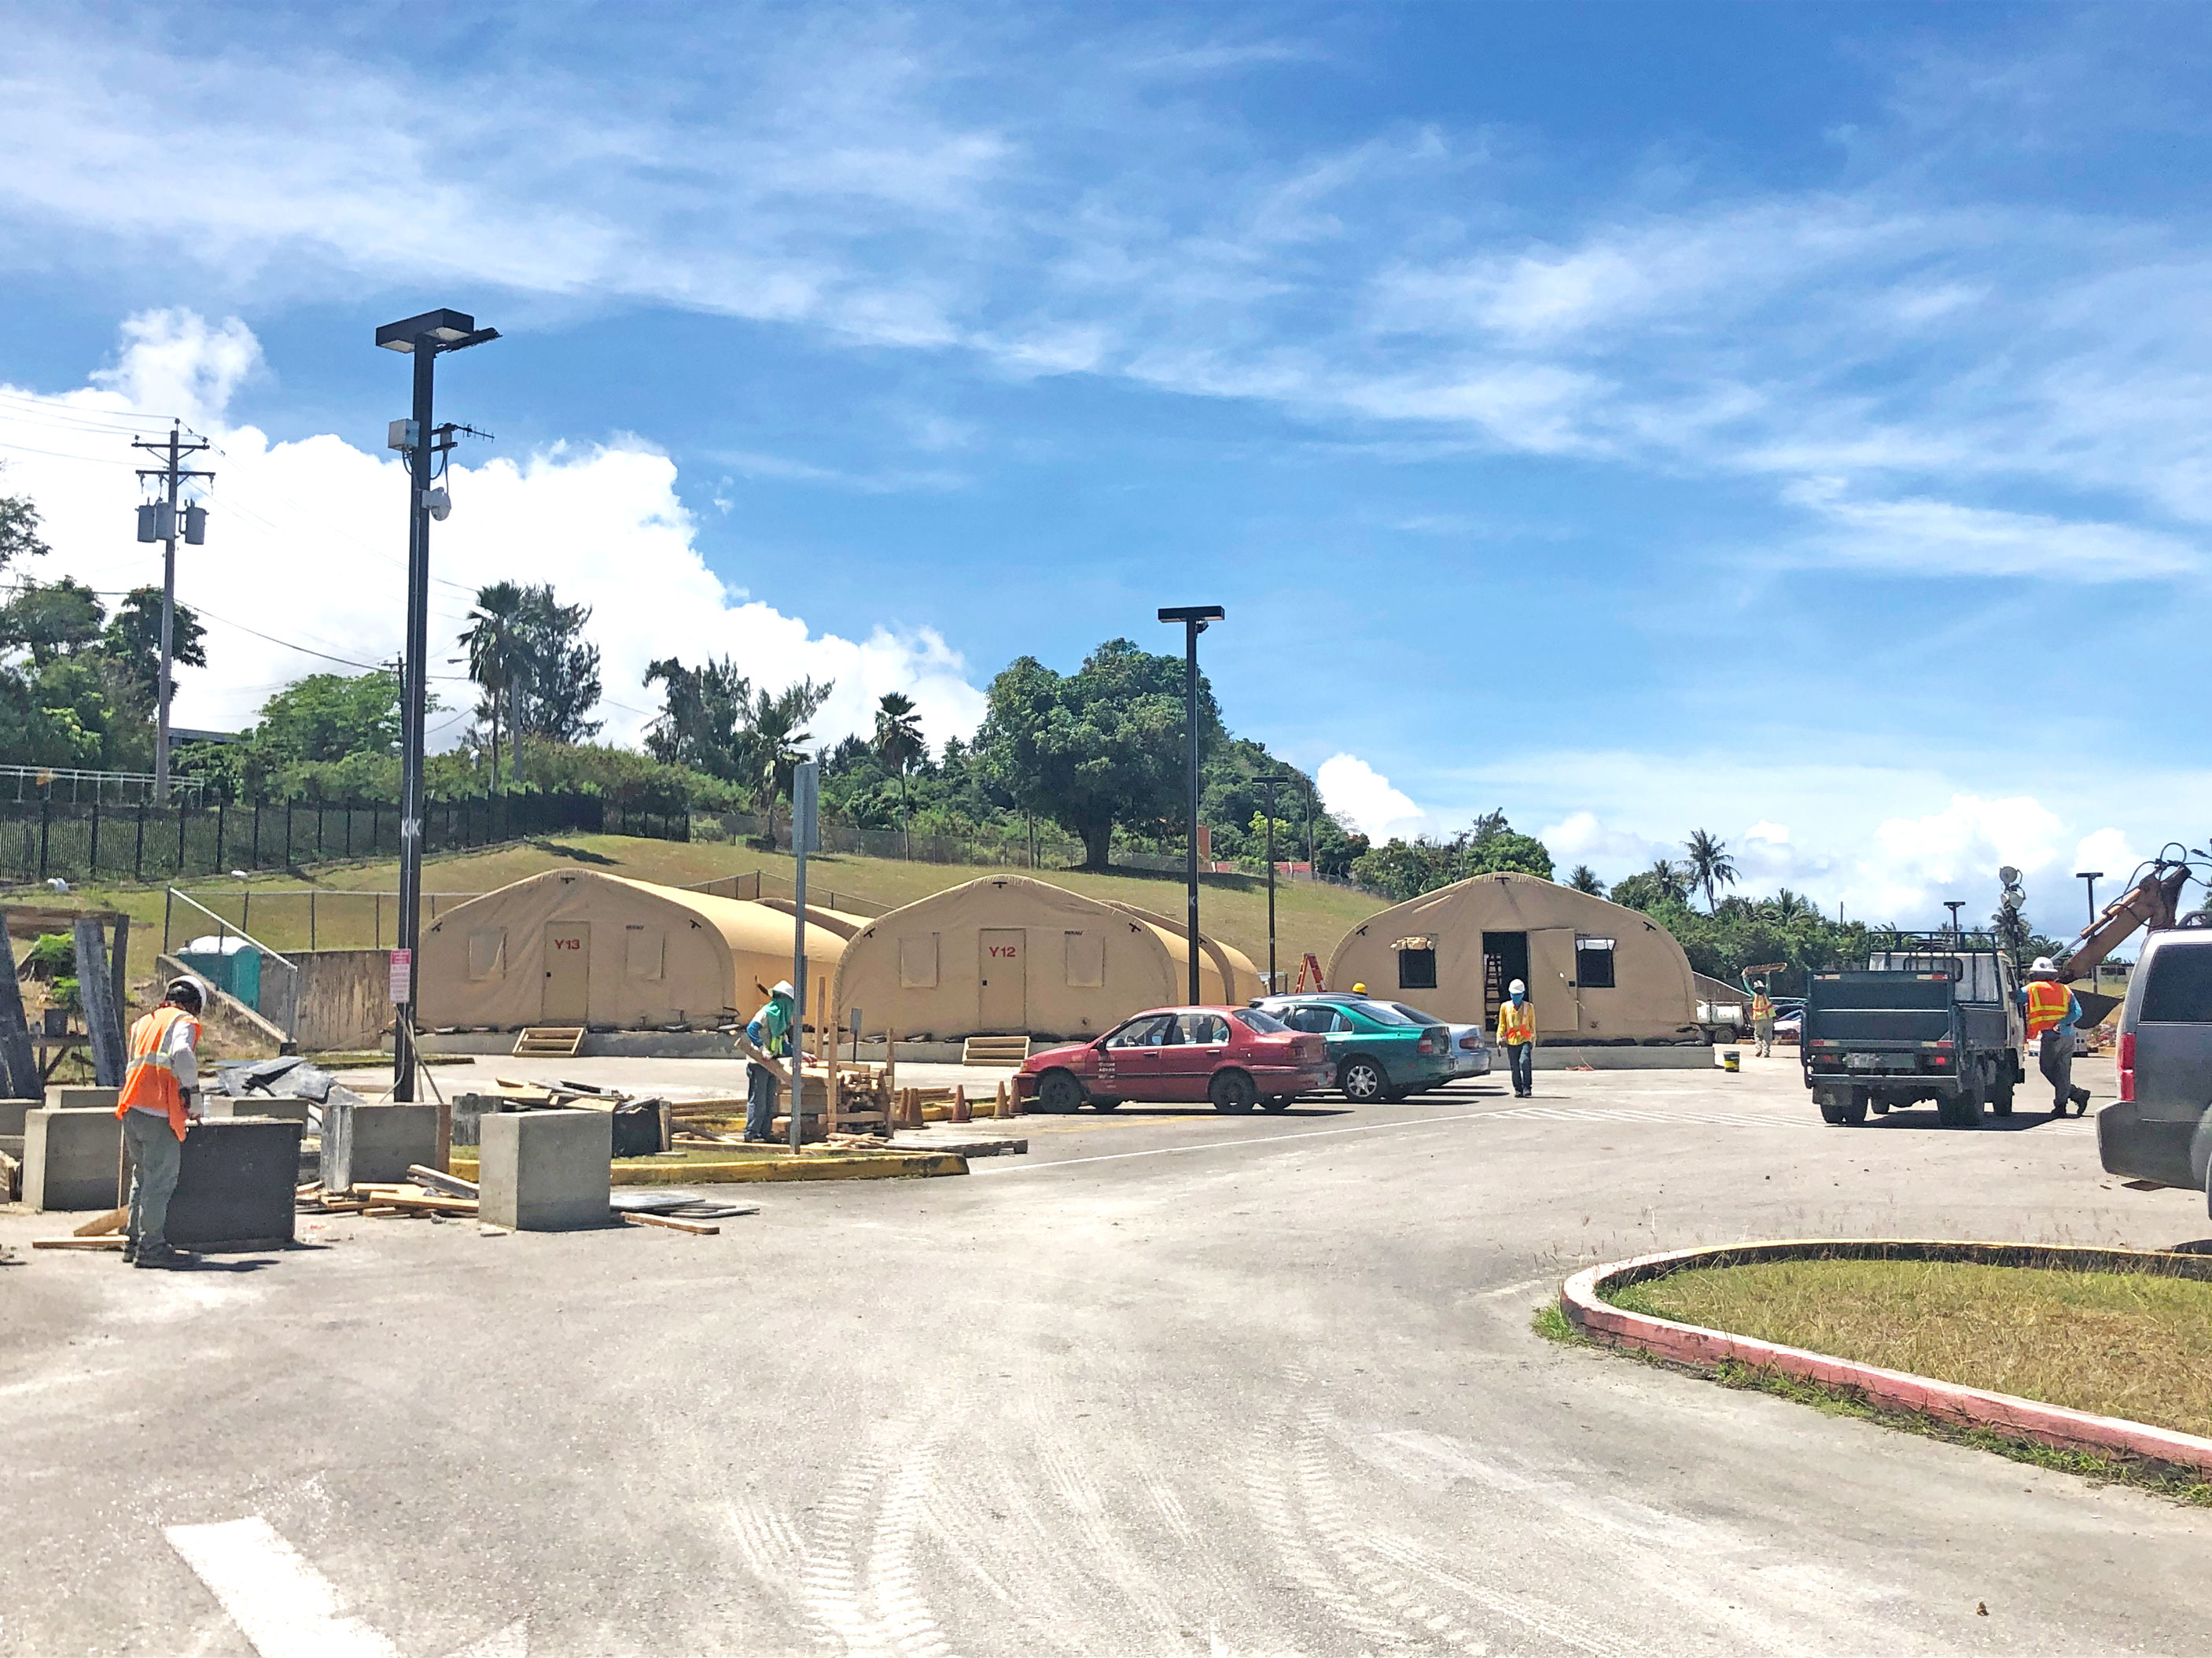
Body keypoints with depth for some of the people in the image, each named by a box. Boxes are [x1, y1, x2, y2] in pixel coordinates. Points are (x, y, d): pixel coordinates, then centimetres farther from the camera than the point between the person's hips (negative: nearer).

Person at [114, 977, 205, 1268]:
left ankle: (133, 1242, 19)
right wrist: (194, 1097, -11)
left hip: (131, 1110, 8)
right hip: (159, 1113, -8)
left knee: (142, 1178, 17)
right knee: (160, 1182, -5)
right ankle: (151, 1247, -6)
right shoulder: (184, 1021, 1)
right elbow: (182, 1054, -19)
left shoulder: (144, 1023, 24)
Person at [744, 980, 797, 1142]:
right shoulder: (766, 1013, -10)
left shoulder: (779, 1018, 18)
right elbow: (751, 1030, -25)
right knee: (758, 1099, -7)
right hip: (759, 1062, -9)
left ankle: (765, 1132, 15)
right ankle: (751, 1132, -4)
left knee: (769, 1101, 10)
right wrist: (762, 1048, -33)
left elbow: (784, 1046, 24)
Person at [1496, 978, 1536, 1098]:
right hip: (1511, 1041, 2)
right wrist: (1500, 1037, 1)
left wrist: (1533, 1040, 13)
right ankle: (1518, 1090, 16)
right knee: (1515, 1067, 5)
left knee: (1525, 1062, -21)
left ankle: (1527, 1088, -13)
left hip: (1525, 1040, -2)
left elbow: (1532, 1025, 14)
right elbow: (1501, 1024, 13)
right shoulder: (1505, 1007, 8)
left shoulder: (1529, 1007, 7)